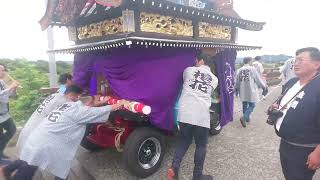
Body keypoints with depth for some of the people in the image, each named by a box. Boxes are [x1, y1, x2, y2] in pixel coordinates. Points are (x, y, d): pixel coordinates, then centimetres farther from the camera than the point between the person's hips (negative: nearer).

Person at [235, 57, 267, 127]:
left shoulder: (239, 70, 2)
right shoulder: (252, 69, -11)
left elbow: (237, 81, 8)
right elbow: (258, 79, -5)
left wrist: (237, 89, 24)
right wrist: (264, 86, 11)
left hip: (243, 91, 5)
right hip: (251, 91, -5)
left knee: (245, 105, 17)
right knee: (252, 105, 3)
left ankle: (247, 118, 29)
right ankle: (244, 118, -11)